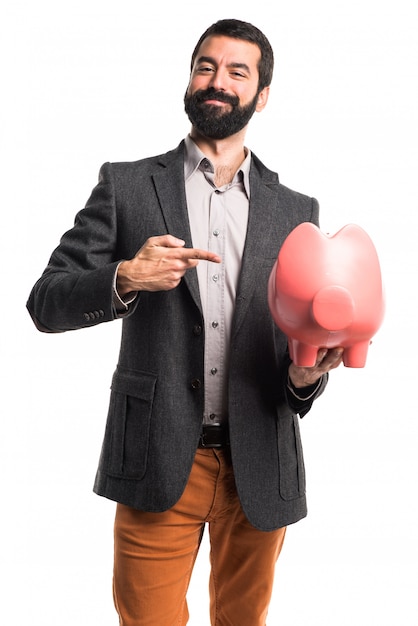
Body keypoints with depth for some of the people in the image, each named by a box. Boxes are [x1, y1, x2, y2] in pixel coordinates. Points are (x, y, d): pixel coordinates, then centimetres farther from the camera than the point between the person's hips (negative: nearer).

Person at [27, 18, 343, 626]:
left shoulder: (296, 211, 8)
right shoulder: (126, 185, 2)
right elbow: (45, 303, -1)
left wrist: (306, 374, -13)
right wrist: (125, 279, -20)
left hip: (260, 466, 2)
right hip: (158, 461, -2)